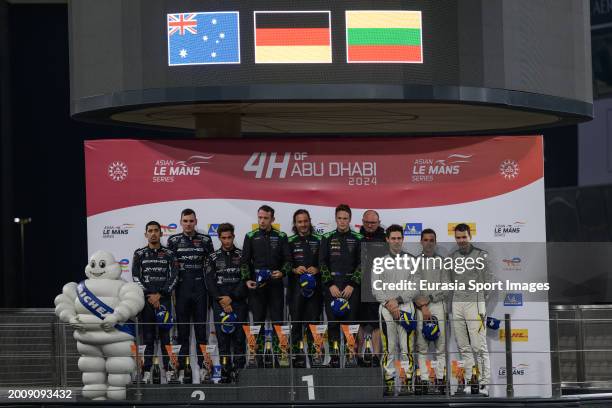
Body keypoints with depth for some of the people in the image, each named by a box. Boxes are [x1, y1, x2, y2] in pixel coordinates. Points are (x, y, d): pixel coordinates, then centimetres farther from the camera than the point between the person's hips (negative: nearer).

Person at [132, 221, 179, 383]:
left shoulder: (169, 254, 7)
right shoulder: (139, 254, 9)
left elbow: (173, 277, 0)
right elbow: (136, 277, 2)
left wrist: (160, 295, -9)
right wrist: (149, 296, -8)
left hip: (164, 299, 0)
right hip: (145, 299, 1)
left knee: (165, 334, -2)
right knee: (147, 335, 0)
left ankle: (169, 369, 0)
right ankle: (147, 370, 1)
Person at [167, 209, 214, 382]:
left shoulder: (205, 240, 6)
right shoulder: (173, 241, 6)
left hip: (200, 288, 0)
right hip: (181, 288, 0)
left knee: (201, 327, 2)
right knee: (182, 328, 2)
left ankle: (203, 365, 5)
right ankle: (182, 367, 5)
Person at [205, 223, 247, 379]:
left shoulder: (242, 256, 6)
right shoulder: (214, 257, 10)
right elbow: (210, 281, 3)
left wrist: (231, 298, -9)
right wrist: (221, 301, -7)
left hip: (238, 302, -1)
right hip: (220, 303, 1)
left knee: (239, 337, -4)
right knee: (223, 336, -2)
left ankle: (239, 369, -2)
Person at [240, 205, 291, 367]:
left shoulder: (281, 237, 9)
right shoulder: (251, 237, 9)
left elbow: (288, 259, 7)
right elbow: (244, 261, 7)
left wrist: (282, 272, -12)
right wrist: (247, 279, -6)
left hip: (276, 285, 0)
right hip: (256, 286, 0)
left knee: (278, 321, -2)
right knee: (258, 323, 1)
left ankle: (278, 357, 1)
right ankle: (259, 360, 4)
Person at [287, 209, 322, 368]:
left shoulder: (318, 240, 12)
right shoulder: (290, 242, 10)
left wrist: (317, 269, -8)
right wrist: (295, 270, -12)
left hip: (315, 285, 0)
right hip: (296, 285, 0)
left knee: (314, 319, -2)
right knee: (296, 320, -2)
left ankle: (314, 354, 3)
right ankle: (296, 356, 0)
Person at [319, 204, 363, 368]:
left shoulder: (358, 239, 7)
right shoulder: (327, 238, 10)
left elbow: (362, 263, 2)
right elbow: (322, 263, 5)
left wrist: (352, 285, -8)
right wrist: (330, 285, -6)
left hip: (352, 286, -1)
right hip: (332, 285, 1)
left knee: (351, 321, -5)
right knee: (333, 322, -2)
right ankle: (334, 357, 1)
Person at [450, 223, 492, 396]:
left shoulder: (481, 255, 1)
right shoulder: (452, 257, 13)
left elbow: (488, 281, 1)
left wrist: (481, 302, -2)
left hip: (475, 303, -5)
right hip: (457, 304, 5)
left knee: (479, 347, -9)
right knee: (463, 347, 5)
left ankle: (484, 384, -9)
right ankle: (469, 382, 8)